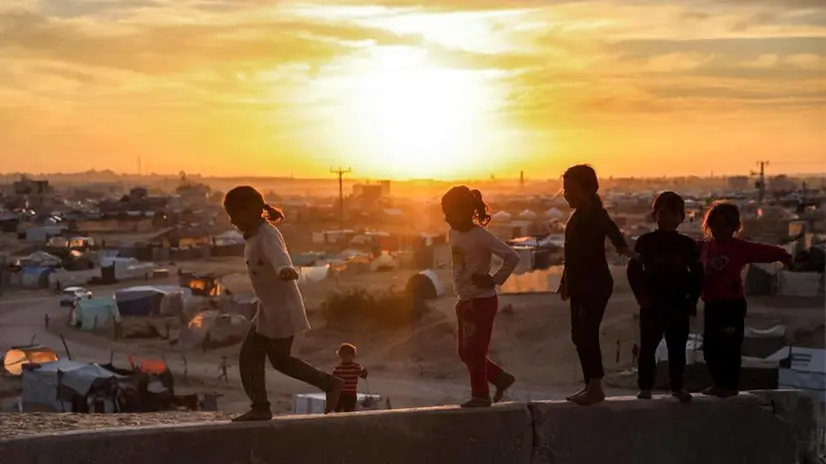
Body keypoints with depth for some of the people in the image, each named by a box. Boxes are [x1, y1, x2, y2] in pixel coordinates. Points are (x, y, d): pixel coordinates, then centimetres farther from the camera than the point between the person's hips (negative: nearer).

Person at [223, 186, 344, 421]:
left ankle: (330, 384, 12)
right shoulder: (256, 234, 10)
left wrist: (285, 270, -65)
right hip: (269, 308, 10)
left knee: (279, 359, 2)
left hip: (282, 307, -10)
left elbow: (279, 257, -43)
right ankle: (260, 407, 8)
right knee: (249, 355, 6)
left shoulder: (267, 235, -20)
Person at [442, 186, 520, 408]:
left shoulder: (481, 236, -19)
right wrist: (461, 293, 11)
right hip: (465, 301, 8)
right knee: (465, 352, 12)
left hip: (482, 301, -8)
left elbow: (512, 257, -23)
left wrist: (494, 280, -18)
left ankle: (480, 395, 13)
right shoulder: (453, 233, 4)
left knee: (473, 351, -1)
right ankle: (500, 378, 25)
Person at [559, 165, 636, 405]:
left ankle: (596, 387, -7)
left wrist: (623, 248, -53)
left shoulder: (595, 215, -13)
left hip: (595, 285, -9)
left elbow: (613, 231, -33)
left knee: (587, 334, -11)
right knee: (580, 336, 10)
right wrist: (566, 281, 24)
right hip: (581, 286, 9)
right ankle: (591, 385, 16)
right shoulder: (579, 215, 13)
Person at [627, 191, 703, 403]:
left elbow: (697, 274, 7)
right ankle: (645, 387, 8)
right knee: (648, 347, 1)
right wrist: (641, 295, -12)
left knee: (677, 348, 7)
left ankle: (677, 386, 18)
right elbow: (634, 270, -3)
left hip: (679, 306, 2)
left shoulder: (688, 245, 4)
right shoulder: (645, 242, -1)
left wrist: (692, 300, 1)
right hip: (652, 305, -2)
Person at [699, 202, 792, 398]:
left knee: (730, 345, -4)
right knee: (709, 346, 11)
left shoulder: (741, 247, -7)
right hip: (711, 305, 6)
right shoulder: (704, 246, 9)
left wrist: (782, 255, -24)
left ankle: (730, 385, 7)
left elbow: (765, 251, -13)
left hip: (733, 304, -6)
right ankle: (718, 383, 25)